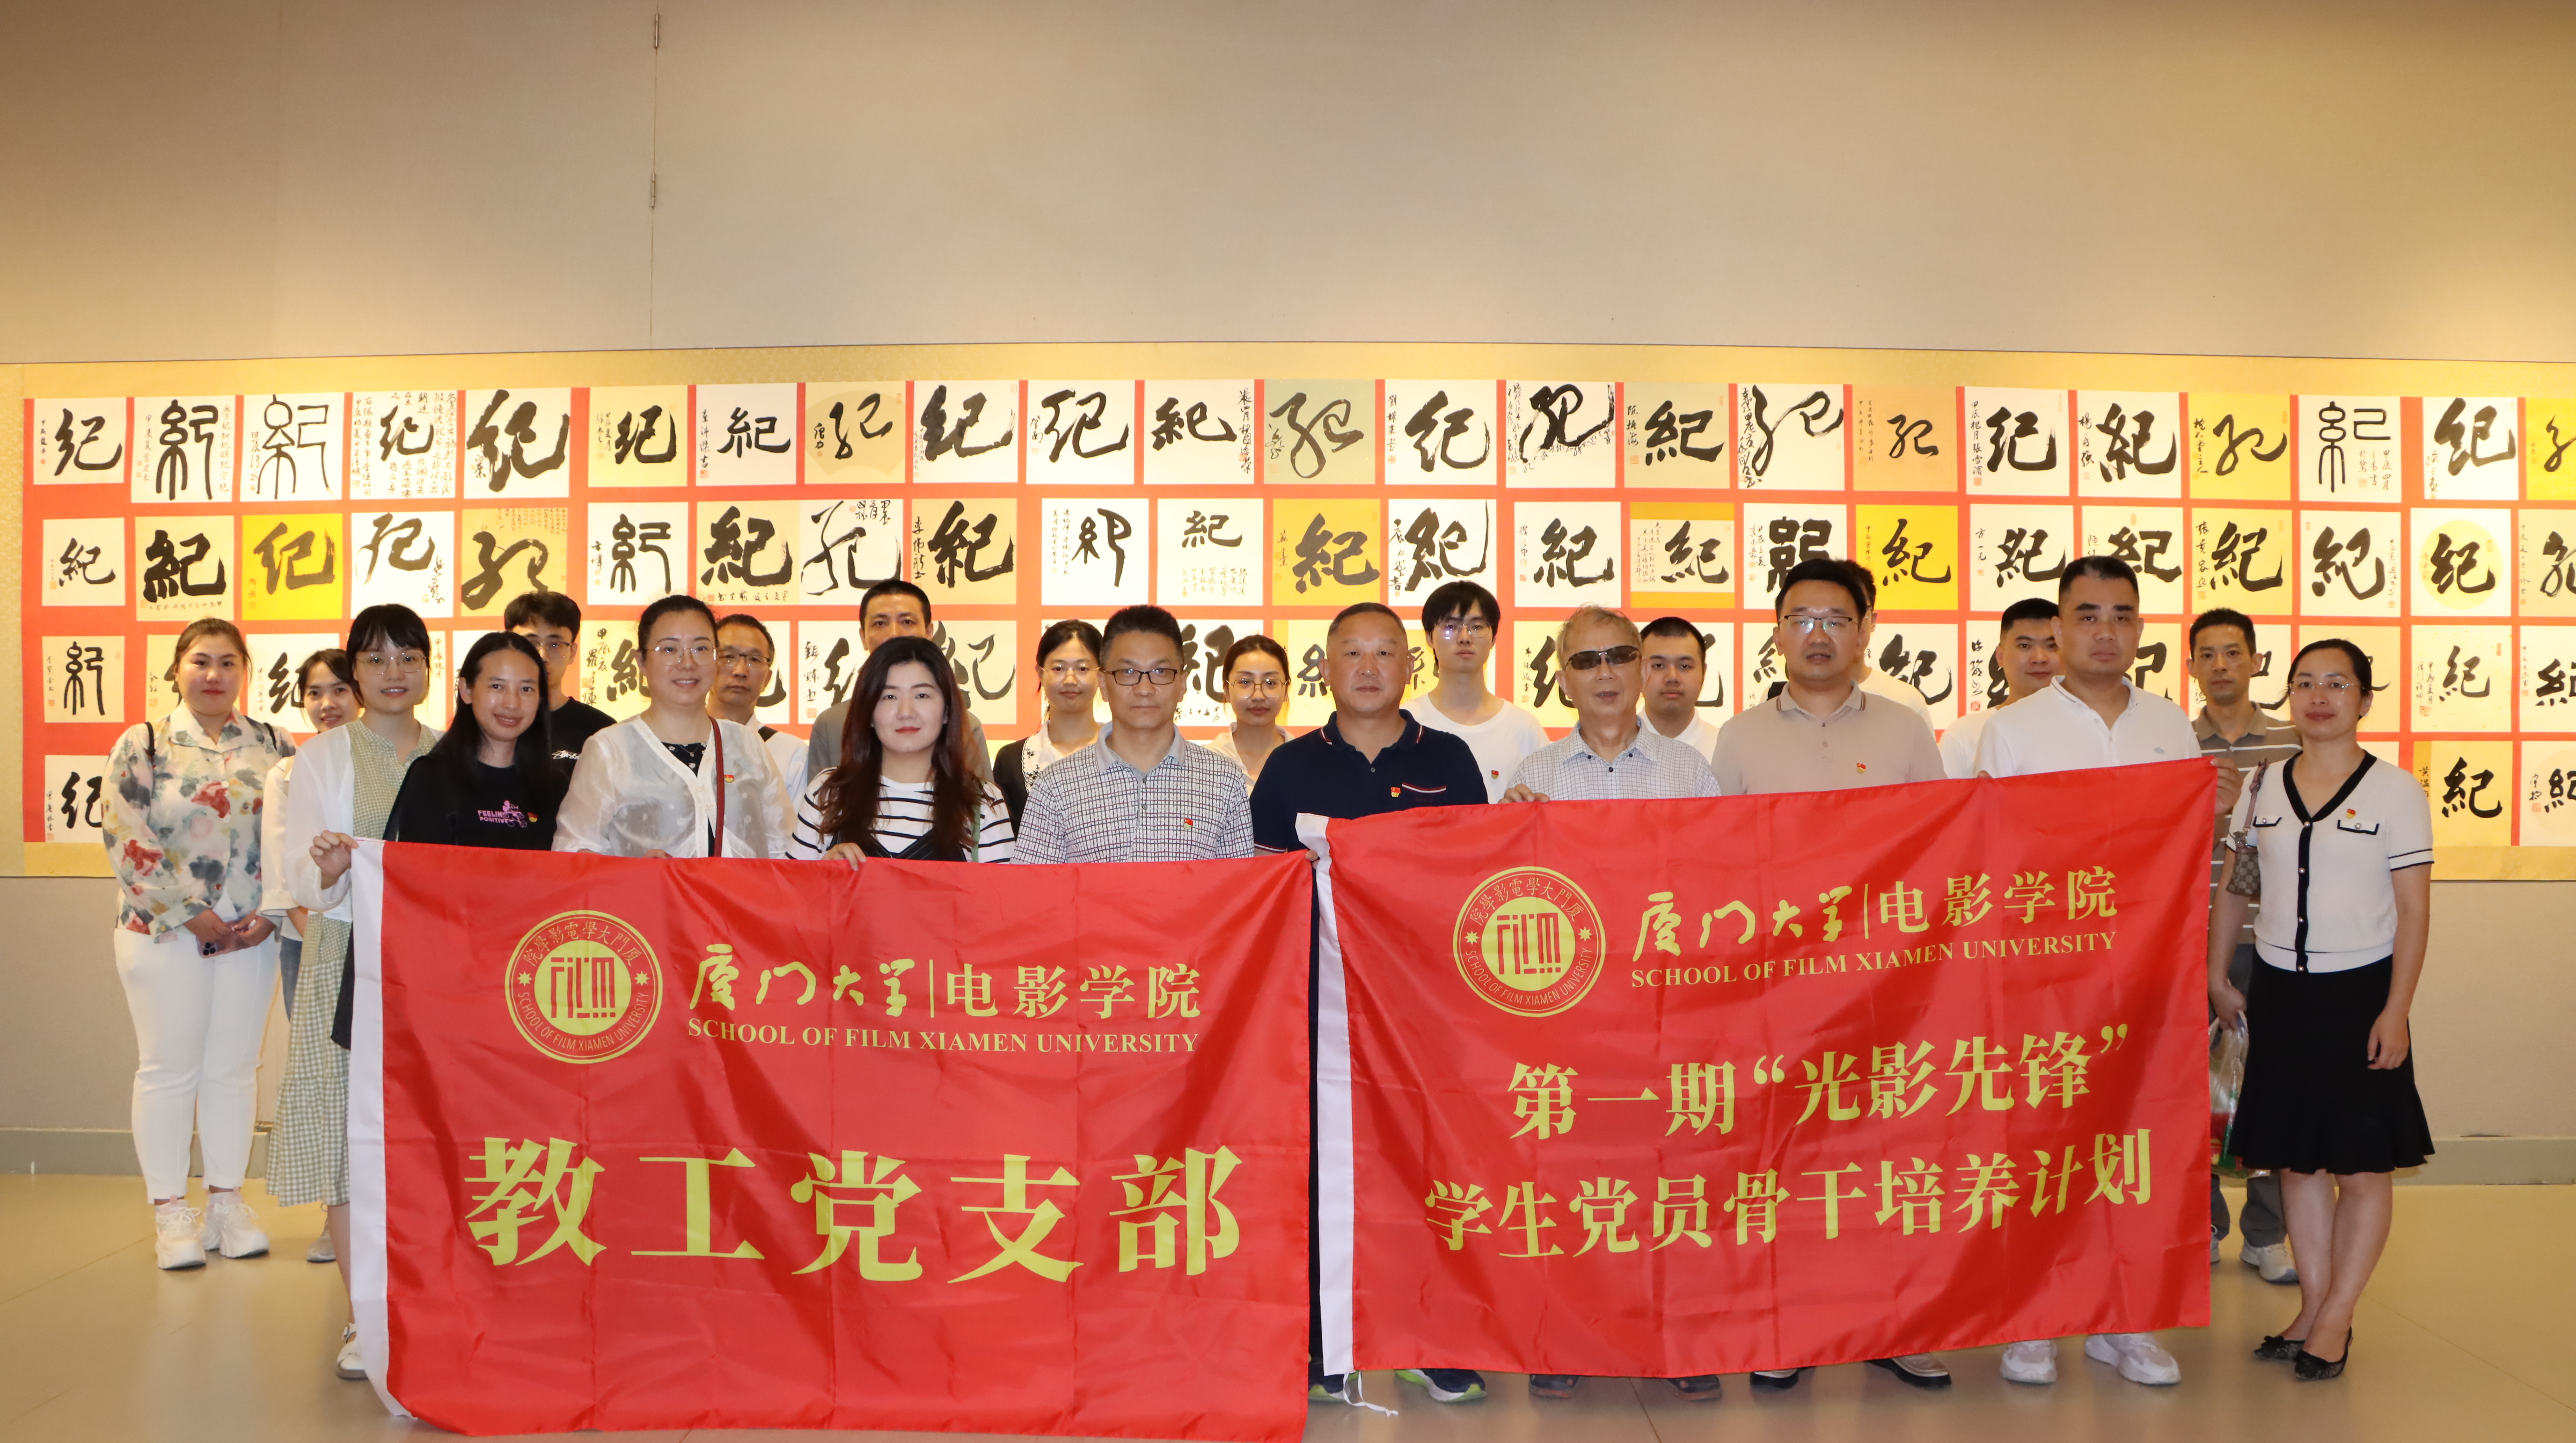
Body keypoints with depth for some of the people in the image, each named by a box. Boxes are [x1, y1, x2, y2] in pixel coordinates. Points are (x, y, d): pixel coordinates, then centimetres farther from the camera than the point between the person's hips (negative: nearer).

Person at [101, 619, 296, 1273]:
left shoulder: (272, 747, 6)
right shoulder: (142, 745, -1)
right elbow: (127, 838, -8)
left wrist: (271, 912, -7)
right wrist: (193, 913, -12)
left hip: (250, 937, 2)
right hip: (163, 933, -2)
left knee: (234, 1068, 8)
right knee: (168, 1070, 3)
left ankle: (227, 1200, 19)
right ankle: (170, 1211, 13)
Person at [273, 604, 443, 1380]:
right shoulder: (324, 757, 6)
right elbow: (301, 877, -2)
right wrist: (328, 869, -24)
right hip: (350, 958, -2)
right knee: (349, 1122, -4)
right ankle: (363, 1314, 3)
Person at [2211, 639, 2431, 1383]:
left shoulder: (2394, 791, -5)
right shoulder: (2262, 788, 6)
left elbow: (2414, 909, -6)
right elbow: (2233, 889, 13)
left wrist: (2396, 1009, -11)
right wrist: (2217, 977, 10)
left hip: (2359, 992, -3)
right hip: (2280, 991, 4)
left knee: (2361, 1165, 2)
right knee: (2296, 1159, 9)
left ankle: (2334, 1320, 12)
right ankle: (2313, 1306, 20)